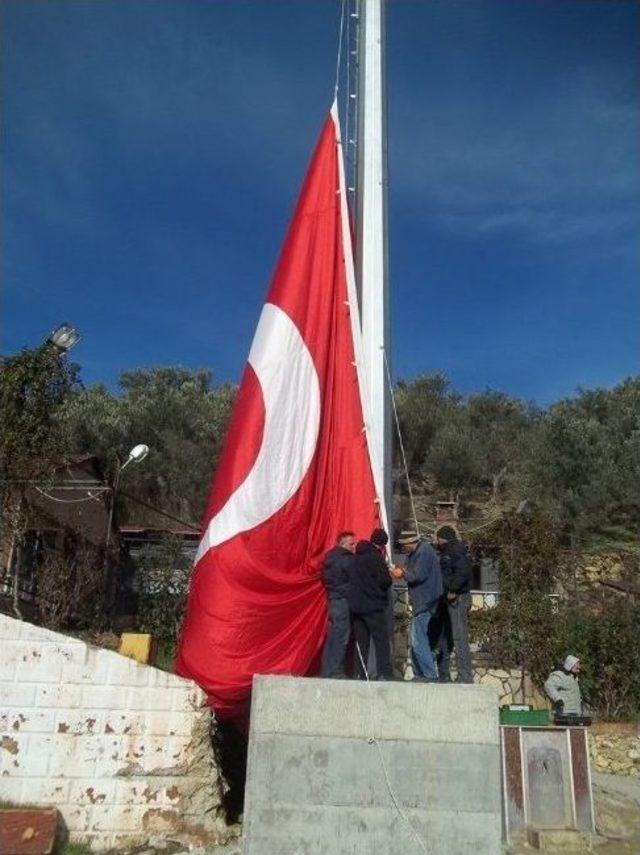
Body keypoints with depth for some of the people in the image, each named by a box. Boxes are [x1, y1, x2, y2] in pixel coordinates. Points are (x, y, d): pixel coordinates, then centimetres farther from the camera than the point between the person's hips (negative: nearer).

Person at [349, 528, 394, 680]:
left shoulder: (358, 556, 11)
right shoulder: (375, 556, -11)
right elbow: (385, 581, -15)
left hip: (356, 605, 7)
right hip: (373, 605, -7)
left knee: (361, 641, 10)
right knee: (382, 640, -3)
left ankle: (360, 674, 8)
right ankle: (385, 673, -9)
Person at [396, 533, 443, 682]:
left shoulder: (424, 551, -16)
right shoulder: (417, 551, 16)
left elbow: (418, 575, -22)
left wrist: (404, 573, -7)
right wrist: (405, 572, -1)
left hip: (425, 601, -11)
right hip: (421, 602, 11)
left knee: (418, 640, -10)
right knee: (415, 639, 15)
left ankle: (430, 675, -5)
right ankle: (419, 674, 21)